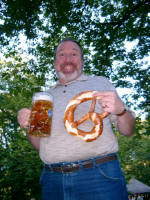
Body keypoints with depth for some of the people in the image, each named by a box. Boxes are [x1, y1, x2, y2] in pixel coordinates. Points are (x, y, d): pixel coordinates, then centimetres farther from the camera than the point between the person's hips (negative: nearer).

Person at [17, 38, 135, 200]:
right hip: (53, 180, 3)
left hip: (99, 177, -2)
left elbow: (127, 131, 4)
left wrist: (120, 110, -17)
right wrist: (29, 126, -1)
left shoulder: (100, 83, 8)